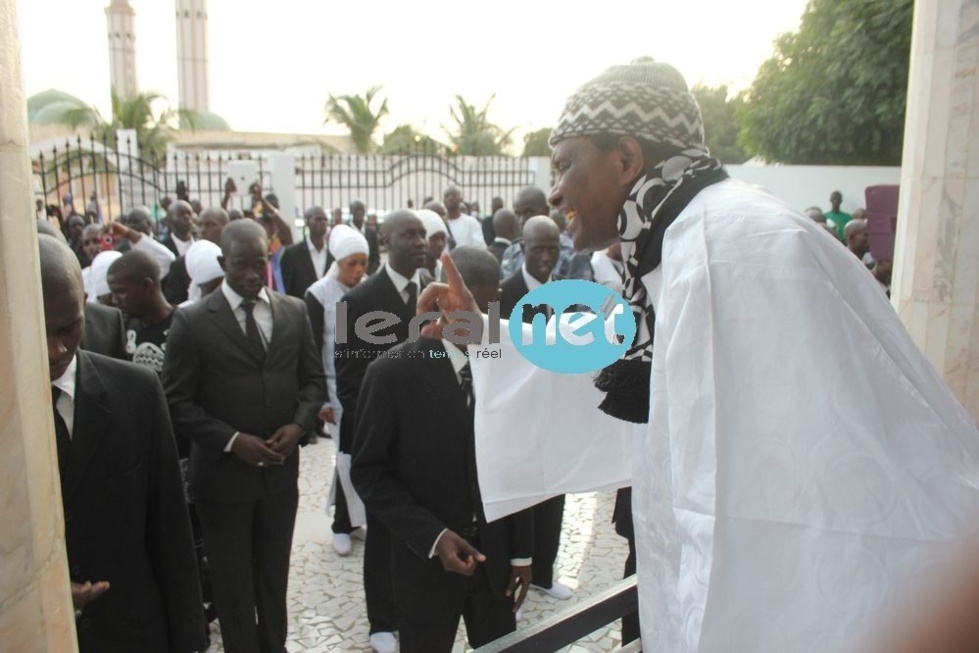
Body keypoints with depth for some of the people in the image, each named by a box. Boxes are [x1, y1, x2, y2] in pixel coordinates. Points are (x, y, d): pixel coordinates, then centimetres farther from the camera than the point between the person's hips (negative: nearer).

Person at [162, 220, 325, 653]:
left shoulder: (295, 312, 0)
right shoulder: (192, 321, -10)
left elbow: (313, 378, 6)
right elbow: (177, 402, -10)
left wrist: (298, 424, -11)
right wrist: (232, 440, -19)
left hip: (281, 469, 3)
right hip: (223, 472, -3)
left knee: (274, 571, 20)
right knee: (232, 579, 14)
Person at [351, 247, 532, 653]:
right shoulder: (392, 372, -13)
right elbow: (368, 472, -9)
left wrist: (521, 552, 5)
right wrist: (431, 536, -18)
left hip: (497, 556, 3)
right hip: (426, 560, -3)